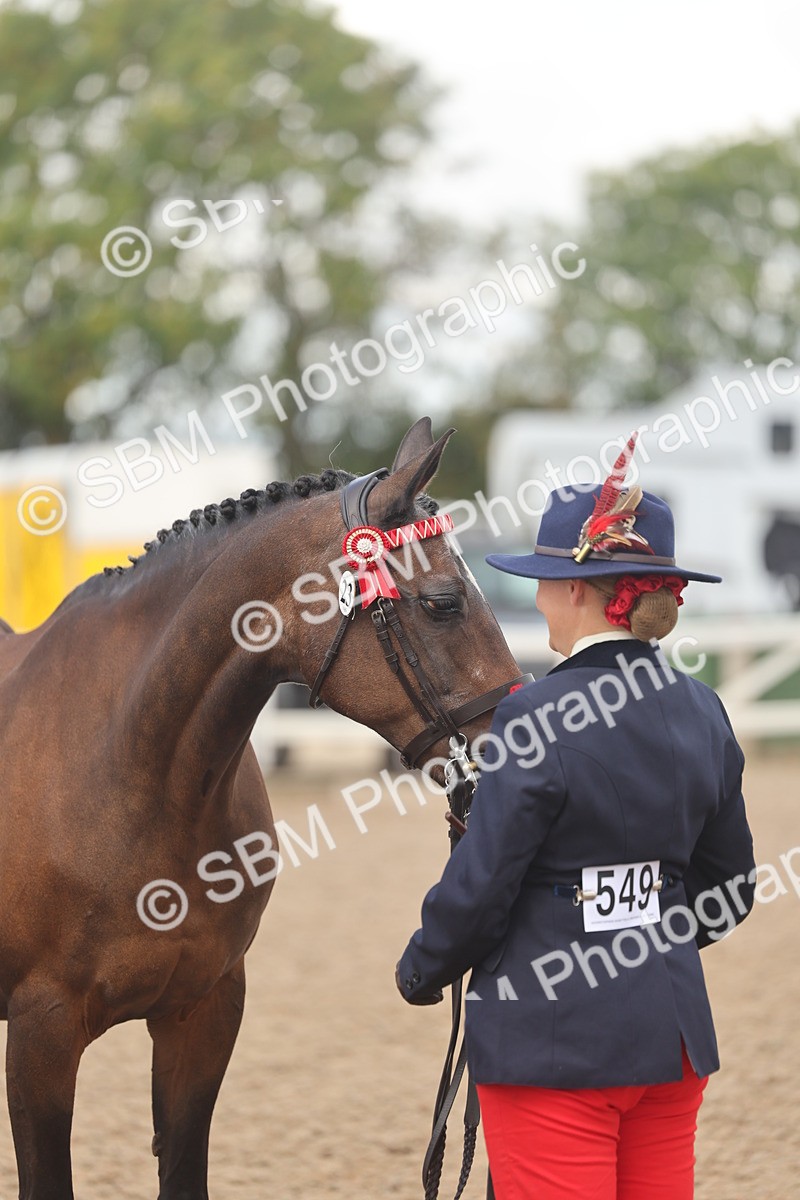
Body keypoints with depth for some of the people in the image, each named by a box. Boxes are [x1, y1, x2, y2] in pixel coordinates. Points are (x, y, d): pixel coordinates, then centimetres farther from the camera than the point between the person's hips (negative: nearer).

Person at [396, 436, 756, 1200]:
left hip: (553, 1038, -7)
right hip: (673, 1027, 7)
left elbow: (478, 887, -14)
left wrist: (420, 972, 4)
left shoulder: (537, 720, -17)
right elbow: (728, 894, 12)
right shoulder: (702, 712, 4)